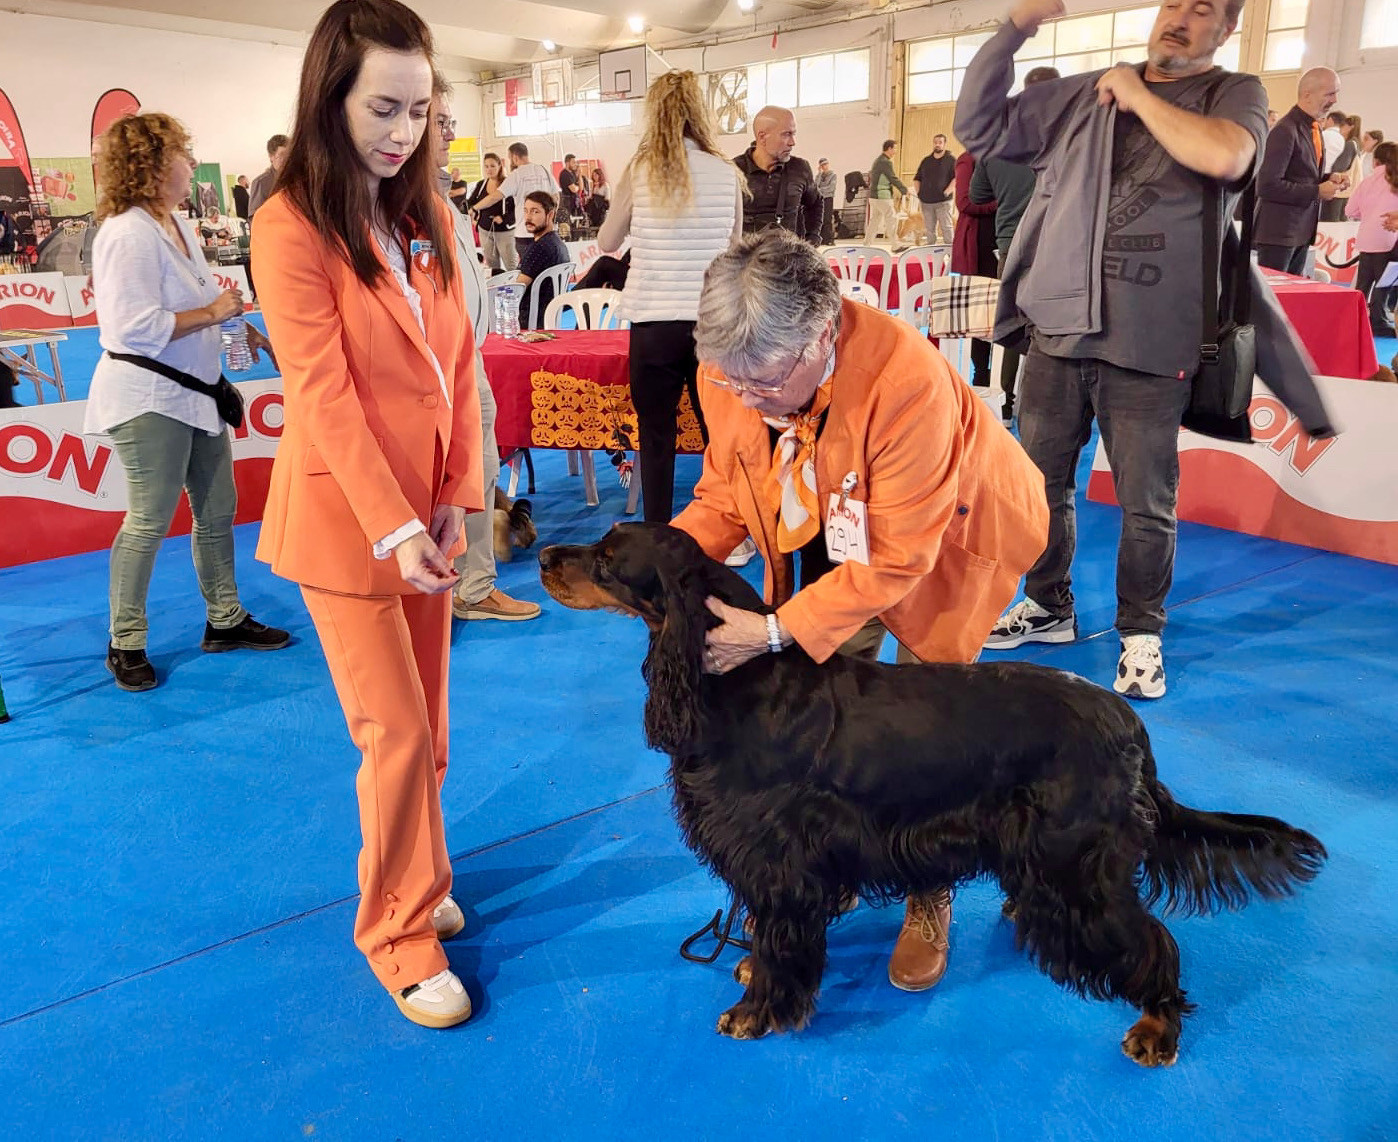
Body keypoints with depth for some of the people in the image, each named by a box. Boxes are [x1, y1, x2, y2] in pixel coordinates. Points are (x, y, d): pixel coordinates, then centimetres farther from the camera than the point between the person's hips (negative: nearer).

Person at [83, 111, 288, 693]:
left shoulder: (178, 226, 9)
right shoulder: (128, 235, -20)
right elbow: (135, 326, -27)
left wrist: (244, 328, 9)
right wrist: (212, 313, -21)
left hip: (195, 393, 9)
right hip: (147, 398, -9)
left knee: (217, 509, 14)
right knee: (148, 522, -1)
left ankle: (225, 619, 28)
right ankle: (125, 643, 14)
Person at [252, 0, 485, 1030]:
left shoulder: (429, 213, 7)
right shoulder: (291, 229, -11)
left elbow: (458, 360, 5)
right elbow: (325, 399, -16)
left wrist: (456, 493, -4)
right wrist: (394, 528, -20)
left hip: (428, 508, 6)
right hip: (344, 518, -6)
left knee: (426, 720, 13)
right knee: (397, 731, -2)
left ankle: (413, 878, 33)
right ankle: (401, 932, 16)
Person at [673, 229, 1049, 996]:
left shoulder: (908, 379, -40)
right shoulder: (730, 370, -23)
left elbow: (897, 557, -34)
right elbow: (727, 490, -8)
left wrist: (778, 630, -38)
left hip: (945, 533, -4)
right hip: (829, 535, 5)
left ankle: (929, 898, 20)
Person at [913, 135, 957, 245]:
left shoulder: (950, 160, 0)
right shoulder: (926, 161, 15)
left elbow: (956, 178, -9)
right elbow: (917, 179, 19)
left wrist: (947, 192, -16)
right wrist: (919, 193, 6)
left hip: (943, 202, -5)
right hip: (926, 202, 5)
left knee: (946, 228, -8)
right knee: (930, 229, 9)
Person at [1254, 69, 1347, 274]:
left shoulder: (1314, 129, 14)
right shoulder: (1285, 131, -15)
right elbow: (1267, 186, -22)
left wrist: (1328, 180, 4)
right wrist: (1317, 191, -17)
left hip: (1302, 231, 9)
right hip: (1278, 232, -9)